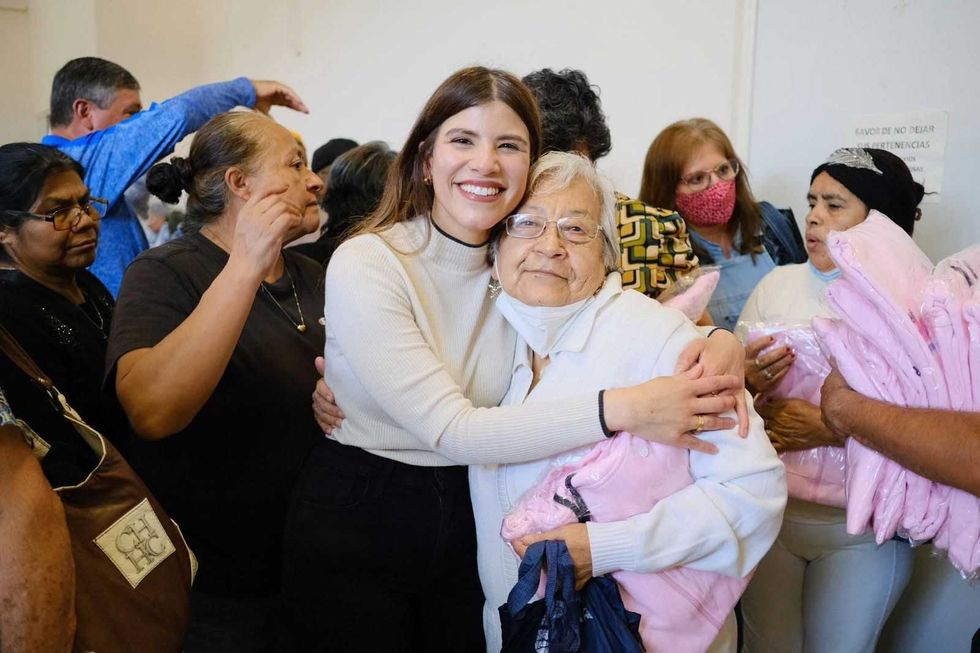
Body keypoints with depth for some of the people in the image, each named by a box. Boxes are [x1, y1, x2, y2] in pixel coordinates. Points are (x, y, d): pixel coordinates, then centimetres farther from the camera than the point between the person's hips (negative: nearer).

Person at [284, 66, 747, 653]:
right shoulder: (366, 264, -19)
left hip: (470, 525, 4)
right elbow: (449, 428, -27)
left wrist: (715, 339, -22)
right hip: (354, 538, -4)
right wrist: (620, 411, -34)